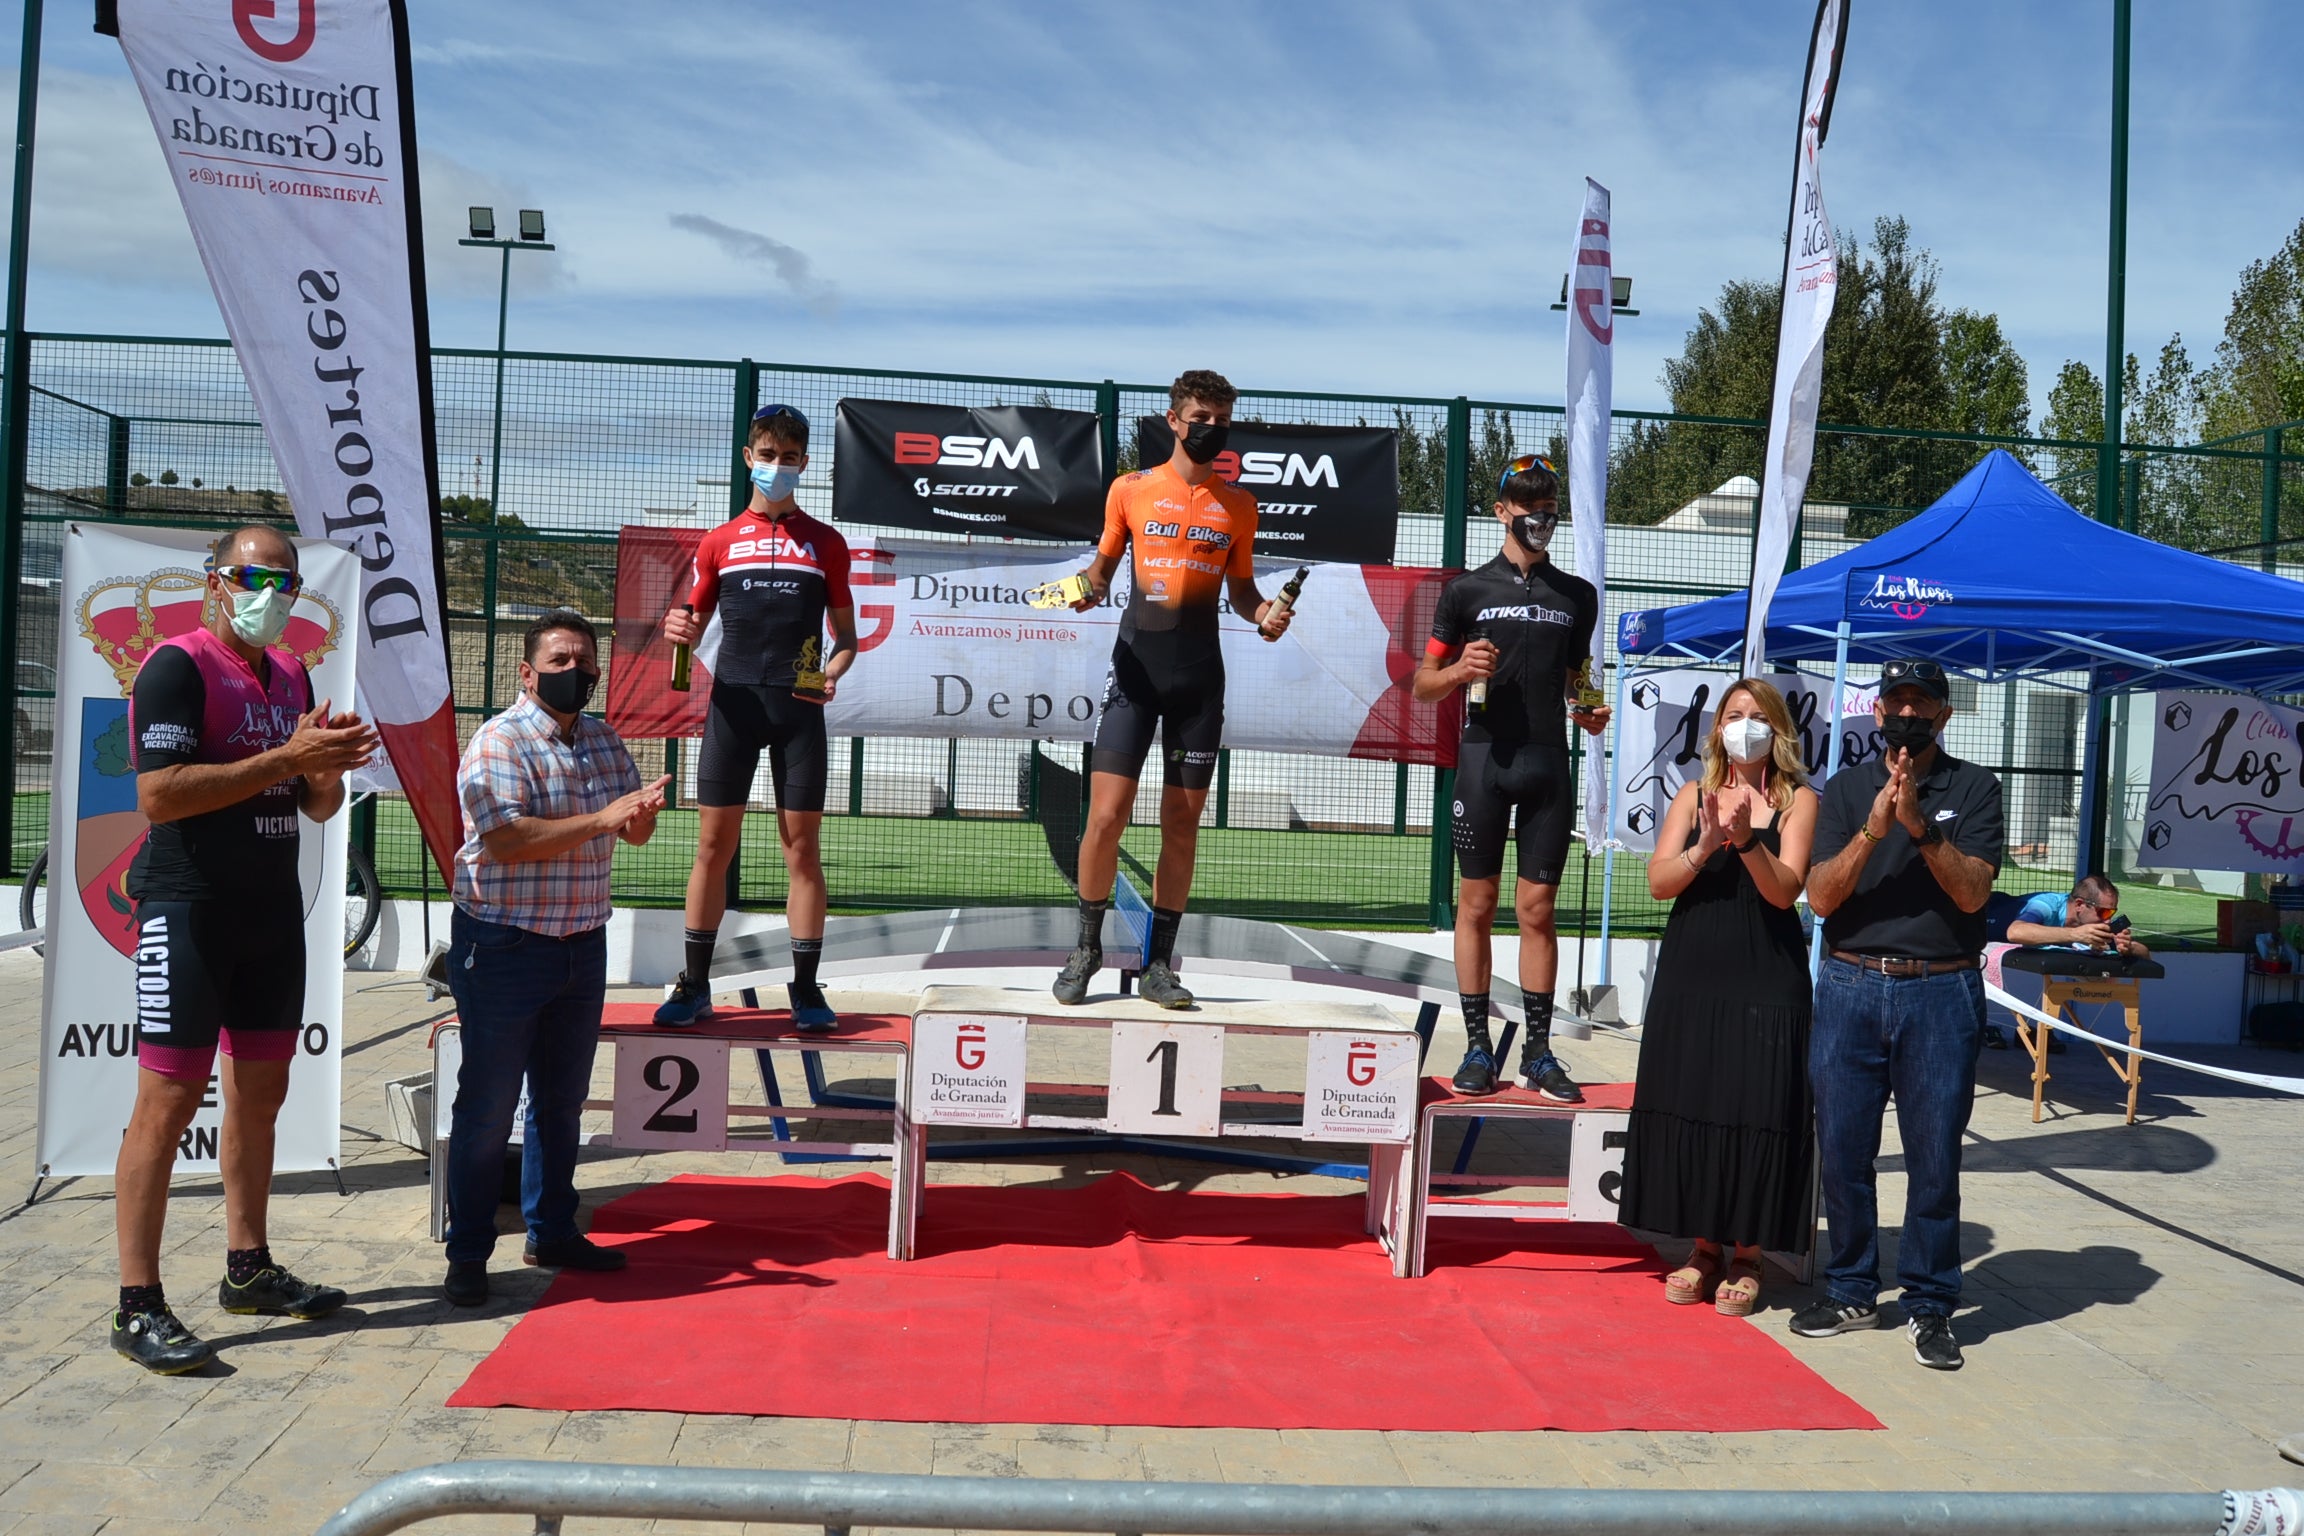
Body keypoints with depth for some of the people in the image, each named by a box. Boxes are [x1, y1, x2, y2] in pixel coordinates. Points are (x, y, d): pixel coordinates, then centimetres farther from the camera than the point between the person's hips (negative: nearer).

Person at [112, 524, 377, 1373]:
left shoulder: (291, 675, 14)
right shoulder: (178, 666, -9)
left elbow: (316, 807, 18)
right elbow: (158, 794, -21)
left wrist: (331, 766, -5)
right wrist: (286, 756, -22)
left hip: (274, 909, 8)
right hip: (190, 911, -8)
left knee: (260, 1092, 13)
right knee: (169, 1102, -7)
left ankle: (248, 1269, 25)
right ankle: (138, 1307, -1)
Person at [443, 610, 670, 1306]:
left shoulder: (604, 740, 10)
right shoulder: (500, 740, -11)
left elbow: (637, 831, 9)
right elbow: (505, 839, -23)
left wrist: (641, 813, -14)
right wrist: (601, 818, -26)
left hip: (583, 944, 7)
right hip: (504, 947, -7)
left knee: (562, 1098, 15)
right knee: (488, 1104, 1)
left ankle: (552, 1232, 29)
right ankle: (468, 1255, 12)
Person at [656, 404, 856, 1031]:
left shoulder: (825, 543, 10)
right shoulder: (720, 542, 12)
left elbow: (845, 633, 12)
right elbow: (694, 624, 15)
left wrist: (833, 671, -9)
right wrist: (678, 628, -9)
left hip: (800, 705, -1)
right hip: (733, 701, 1)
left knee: (802, 845, -1)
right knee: (713, 843, 1)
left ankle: (805, 988, 7)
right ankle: (695, 985, 10)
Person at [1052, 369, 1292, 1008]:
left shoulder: (1238, 504, 10)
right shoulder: (1131, 489, 5)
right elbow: (1105, 562, 14)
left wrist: (1263, 614, -3)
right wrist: (1090, 585, -8)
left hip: (1200, 677, 2)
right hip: (1135, 667, -2)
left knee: (1182, 822, 4)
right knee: (1106, 814, -8)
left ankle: (1159, 963, 15)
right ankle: (1086, 950, 11)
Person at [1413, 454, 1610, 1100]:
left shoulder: (1577, 595, 14)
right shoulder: (1466, 590, 6)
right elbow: (1423, 687, 7)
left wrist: (1589, 711, 2)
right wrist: (1459, 670, -13)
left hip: (1548, 761, 2)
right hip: (1484, 755, -2)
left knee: (1538, 908, 3)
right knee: (1477, 903, 1)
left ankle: (1538, 1052, 9)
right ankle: (1477, 1047, 8)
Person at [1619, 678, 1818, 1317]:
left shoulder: (1797, 800, 3)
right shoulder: (1694, 795, 10)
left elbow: (1785, 890, -10)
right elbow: (1659, 882, -2)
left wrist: (1746, 840, -26)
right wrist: (1705, 845, -19)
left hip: (1766, 982, -2)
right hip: (1691, 976, 3)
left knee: (1754, 1112, -1)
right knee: (1687, 1107, 5)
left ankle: (1745, 1256, 13)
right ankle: (1703, 1247, 19)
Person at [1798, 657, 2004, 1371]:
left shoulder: (1973, 787, 5)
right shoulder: (1845, 789, 9)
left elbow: (1973, 891, -7)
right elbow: (1821, 897, -1)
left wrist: (1920, 824, -18)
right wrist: (1872, 830, -15)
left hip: (1941, 992, -2)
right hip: (1850, 988, 2)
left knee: (1934, 1155, 2)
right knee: (1842, 1150, 6)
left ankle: (1930, 1304, 15)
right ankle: (1850, 1291, 21)